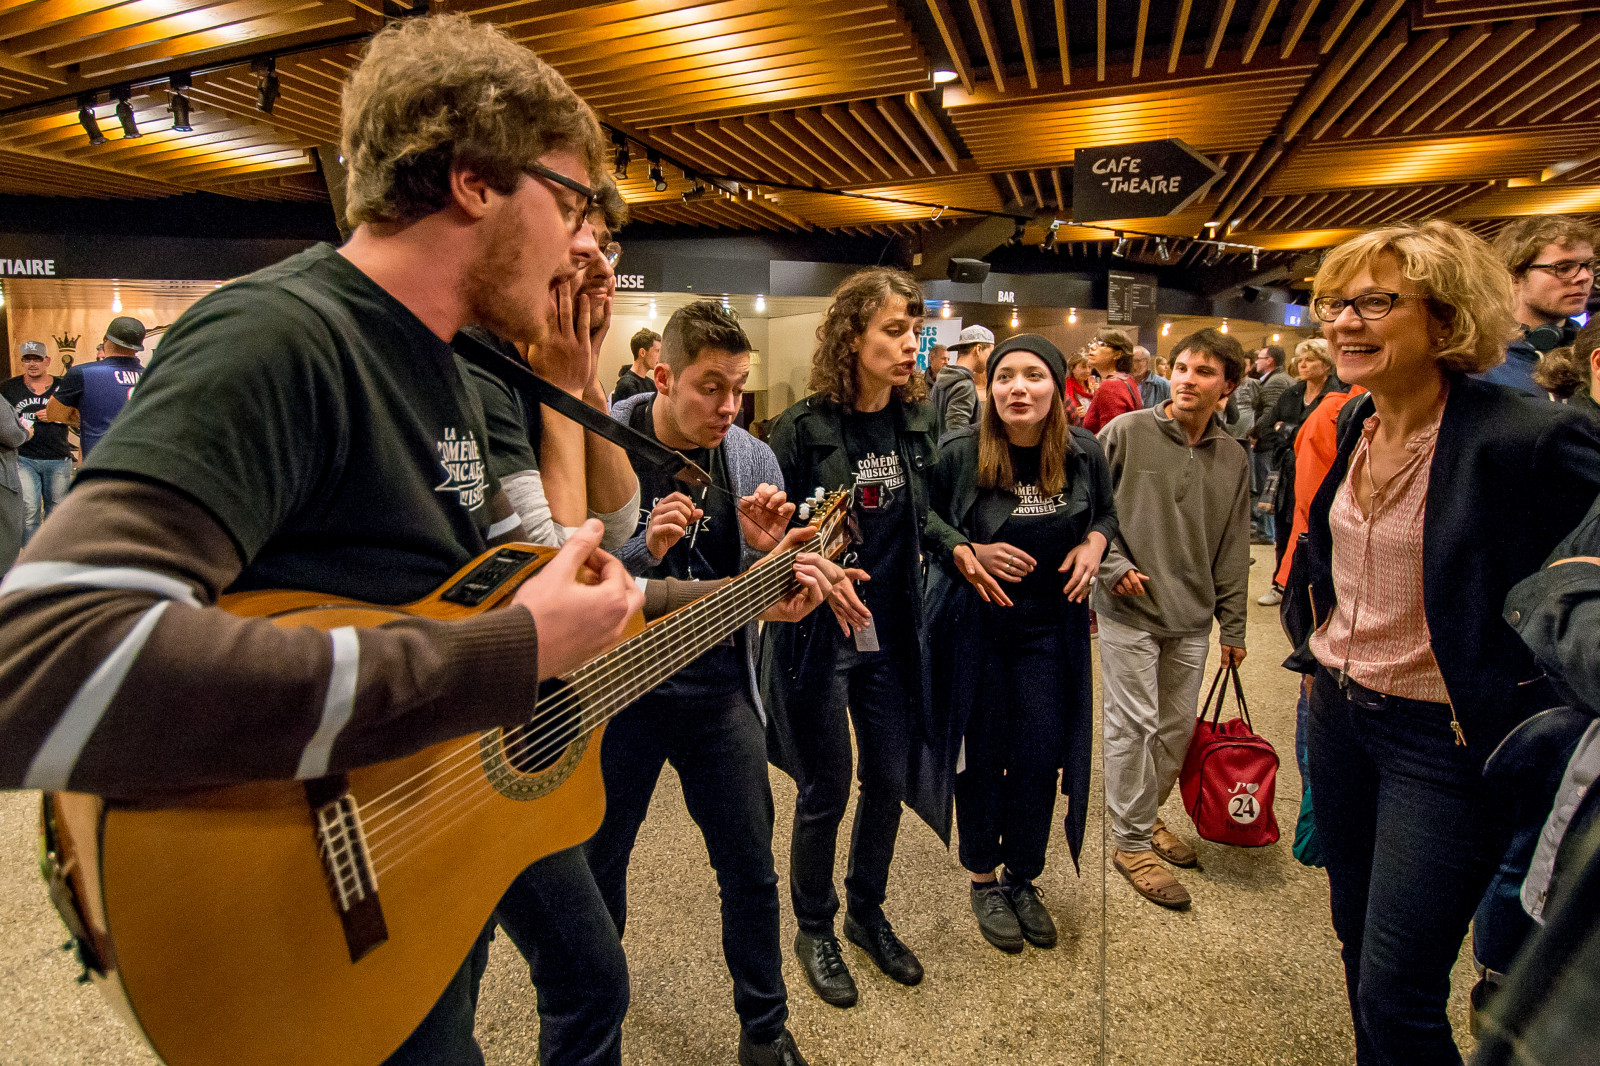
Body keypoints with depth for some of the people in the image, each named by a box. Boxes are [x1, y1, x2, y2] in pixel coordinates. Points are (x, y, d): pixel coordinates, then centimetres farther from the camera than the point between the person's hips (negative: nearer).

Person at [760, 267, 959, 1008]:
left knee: (890, 779, 15)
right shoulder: (802, 428, -14)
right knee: (826, 790, 9)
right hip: (817, 633, -5)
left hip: (891, 632, 5)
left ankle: (867, 913, 41)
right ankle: (814, 930, 35)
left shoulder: (914, 421, 1)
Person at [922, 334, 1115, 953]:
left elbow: (1107, 514, 14)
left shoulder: (1085, 452, -3)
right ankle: (983, 880, 32)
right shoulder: (958, 453, -13)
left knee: (1041, 755, 7)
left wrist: (1094, 543, -7)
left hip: (1050, 627, 3)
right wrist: (967, 553, -18)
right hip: (973, 623, -2)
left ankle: (1023, 879, 31)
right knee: (982, 754, 9)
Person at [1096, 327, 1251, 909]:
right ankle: (1131, 841, 15)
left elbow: (1233, 551, 11)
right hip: (1129, 611, -5)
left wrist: (1233, 627, 12)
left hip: (1192, 620, 5)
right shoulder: (1126, 433, -8)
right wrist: (1112, 563, -12)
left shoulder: (1233, 458, 6)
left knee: (1178, 725, 14)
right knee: (1134, 726, 0)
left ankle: (1148, 814, 36)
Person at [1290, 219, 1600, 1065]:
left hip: (1444, 739, -6)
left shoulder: (1528, 440, -21)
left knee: (1396, 997, 2)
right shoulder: (1355, 425, 2)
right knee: (1357, 943, 22)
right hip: (1339, 710, 7)